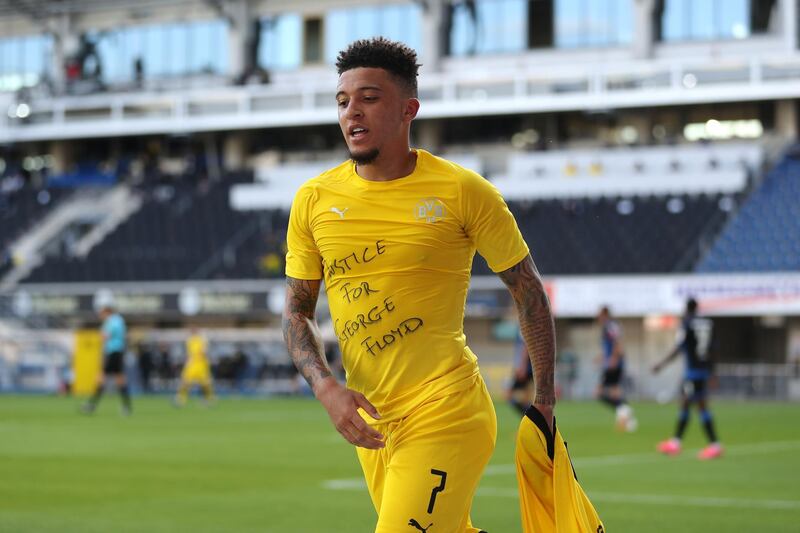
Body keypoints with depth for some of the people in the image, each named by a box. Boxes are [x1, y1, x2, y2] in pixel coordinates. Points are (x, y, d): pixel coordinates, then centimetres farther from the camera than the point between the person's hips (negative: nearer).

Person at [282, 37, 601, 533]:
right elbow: (297, 312, 10)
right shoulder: (314, 200, 4)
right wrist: (326, 387, -8)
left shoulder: (462, 190, -6)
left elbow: (528, 288, 4)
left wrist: (545, 396, 6)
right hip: (369, 422, 5)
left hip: (445, 414, -5)